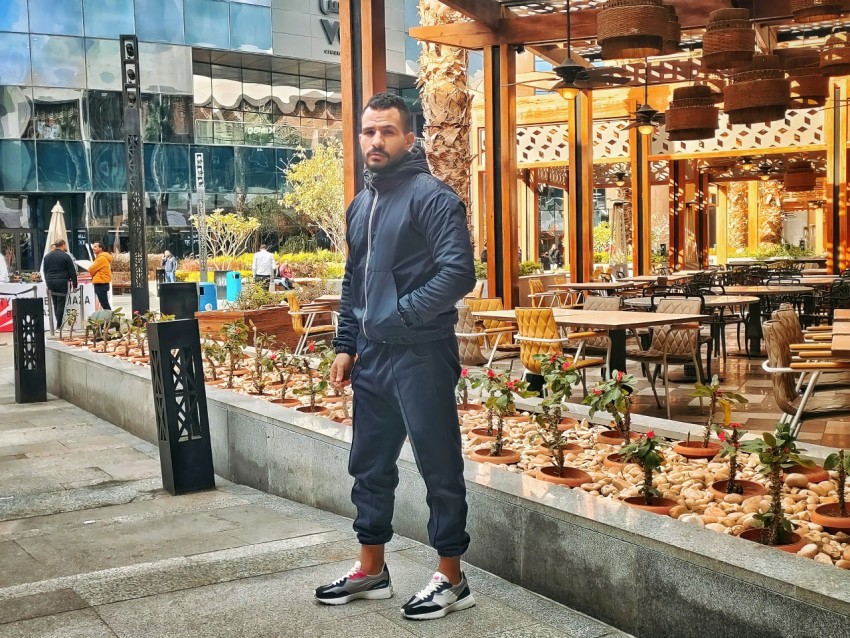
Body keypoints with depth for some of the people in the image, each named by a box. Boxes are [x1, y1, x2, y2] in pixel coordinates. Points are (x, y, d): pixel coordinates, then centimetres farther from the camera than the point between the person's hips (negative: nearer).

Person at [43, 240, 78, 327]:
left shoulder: (47, 256, 13)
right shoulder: (65, 256, -7)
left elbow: (45, 271, 18)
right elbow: (72, 271, -7)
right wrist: (74, 284, 0)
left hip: (50, 283, 6)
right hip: (62, 283, -6)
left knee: (55, 304, 13)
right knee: (61, 304, -4)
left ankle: (59, 323, 14)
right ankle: (59, 325, -5)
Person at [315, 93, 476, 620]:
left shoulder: (432, 196, -10)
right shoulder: (360, 206, 15)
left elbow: (459, 272, -20)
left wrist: (401, 313, -17)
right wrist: (345, 346, 15)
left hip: (421, 356, -8)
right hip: (371, 357, 8)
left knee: (440, 469, 1)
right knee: (370, 466, 15)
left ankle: (452, 579, 14)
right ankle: (371, 570, 30)